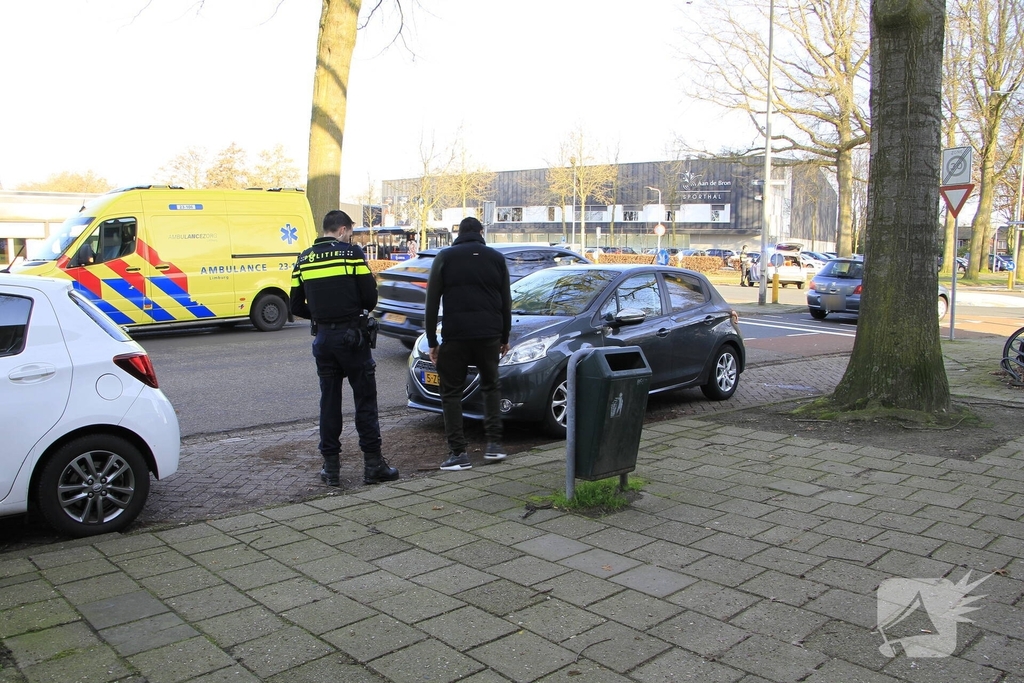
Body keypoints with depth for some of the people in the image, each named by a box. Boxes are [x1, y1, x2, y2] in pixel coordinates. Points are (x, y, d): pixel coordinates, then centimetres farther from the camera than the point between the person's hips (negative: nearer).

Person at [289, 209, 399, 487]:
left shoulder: (304, 260, 8)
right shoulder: (351, 252, -5)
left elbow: (297, 306, 9)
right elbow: (370, 296, -9)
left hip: (323, 337, 4)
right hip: (352, 336, -4)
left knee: (329, 401, 10)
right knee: (365, 400, 4)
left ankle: (331, 467, 13)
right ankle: (373, 463, 6)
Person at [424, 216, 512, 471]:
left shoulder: (445, 257, 4)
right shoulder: (496, 258, 10)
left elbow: (432, 303, 1)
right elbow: (506, 302, 13)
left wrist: (431, 341, 5)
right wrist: (504, 338, 22)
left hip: (455, 335, -2)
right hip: (489, 335, 3)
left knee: (451, 392, 6)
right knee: (491, 386, 20)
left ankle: (458, 453, 1)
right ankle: (493, 443, 13)